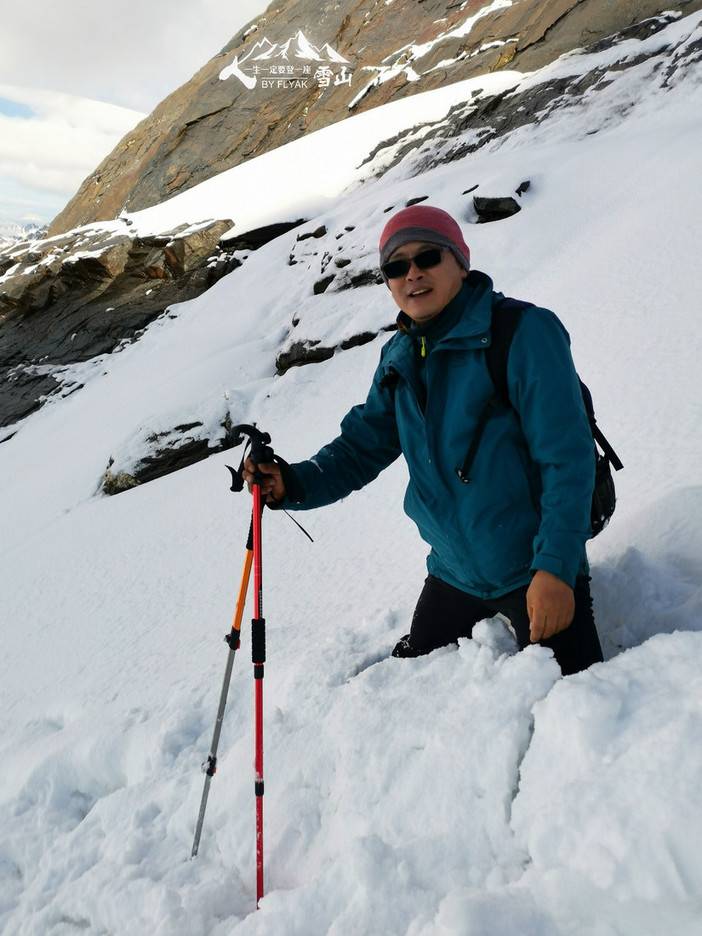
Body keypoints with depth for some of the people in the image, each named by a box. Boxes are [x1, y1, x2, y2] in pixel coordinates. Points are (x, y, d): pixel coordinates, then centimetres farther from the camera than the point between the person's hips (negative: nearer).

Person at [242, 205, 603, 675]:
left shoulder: (524, 331, -18)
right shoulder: (399, 358, 2)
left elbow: (567, 457, -20)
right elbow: (363, 444, 5)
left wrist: (555, 567, -25)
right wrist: (293, 485, -13)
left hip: (536, 570, -6)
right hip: (455, 570, 7)